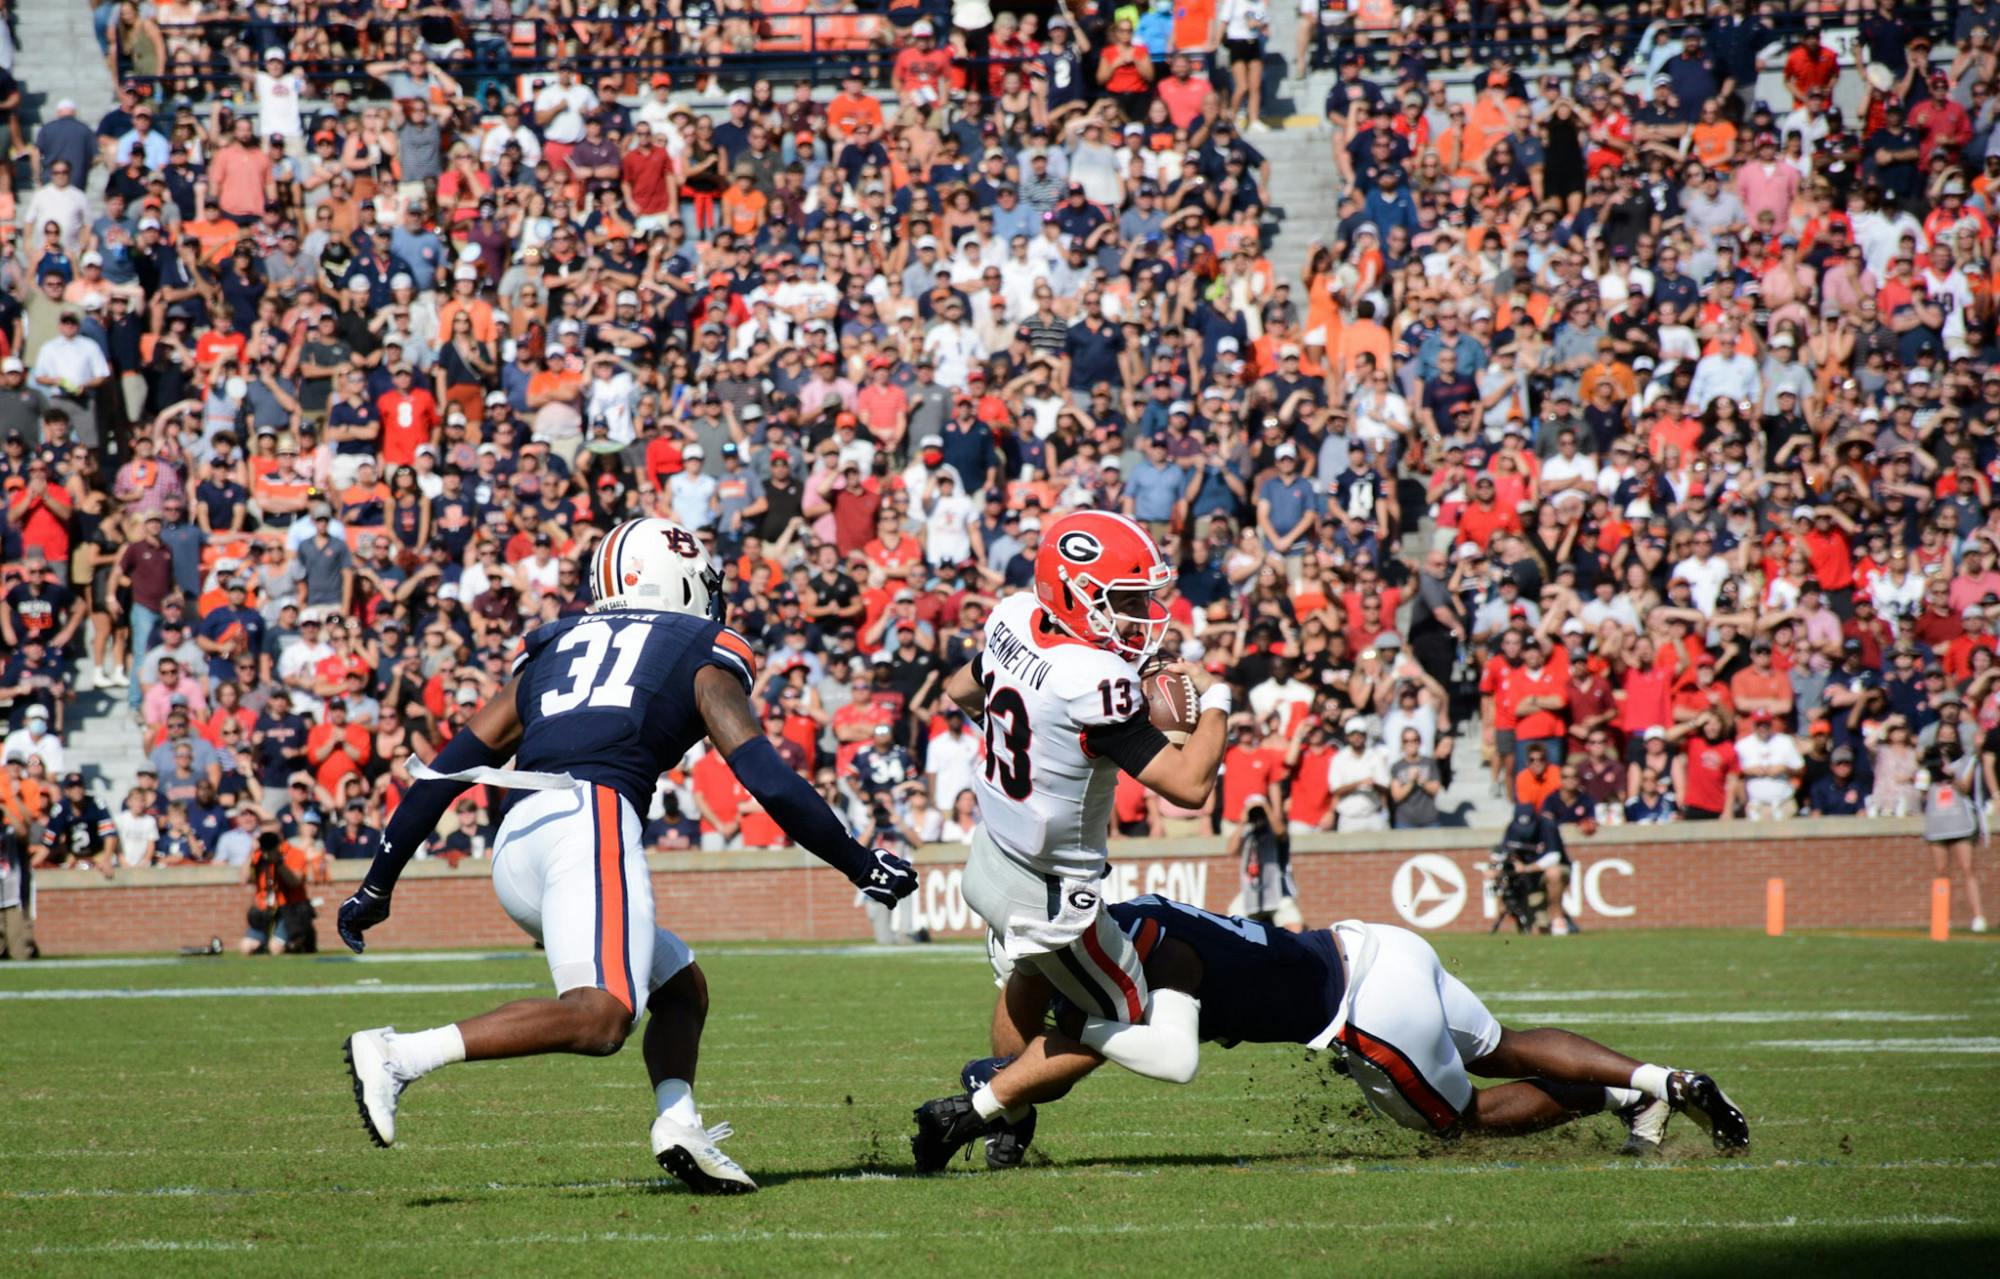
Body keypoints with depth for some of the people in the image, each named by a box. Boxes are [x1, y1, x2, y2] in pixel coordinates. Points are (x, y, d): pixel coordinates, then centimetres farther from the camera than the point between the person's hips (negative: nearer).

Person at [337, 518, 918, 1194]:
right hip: (592, 816, -7)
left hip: (515, 843, 7)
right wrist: (860, 864, 13)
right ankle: (401, 1055, -31)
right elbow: (768, 779, 5)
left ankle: (679, 1127, -3)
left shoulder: (552, 648, 29)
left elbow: (449, 767, 23)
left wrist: (378, 884, 25)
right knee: (601, 1016, -21)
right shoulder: (704, 653, 16)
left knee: (680, 984, 20)